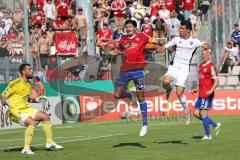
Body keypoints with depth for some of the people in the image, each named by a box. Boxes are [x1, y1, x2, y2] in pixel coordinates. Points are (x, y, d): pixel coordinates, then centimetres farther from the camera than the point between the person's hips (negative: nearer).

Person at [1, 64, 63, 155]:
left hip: (26, 108, 9)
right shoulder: (16, 83, -15)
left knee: (46, 117, 3)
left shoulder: (29, 84, 11)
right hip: (16, 111, -9)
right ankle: (26, 149, -25)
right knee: (32, 122, -30)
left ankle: (49, 143, 15)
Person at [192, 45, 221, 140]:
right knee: (196, 113, 6)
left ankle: (208, 135, 2)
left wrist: (211, 90, -29)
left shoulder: (211, 66, -12)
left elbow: (216, 81, -16)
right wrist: (197, 89, 19)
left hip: (207, 95, -9)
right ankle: (216, 125, 18)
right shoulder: (201, 65, 15)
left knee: (203, 114, -8)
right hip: (201, 94, 9)